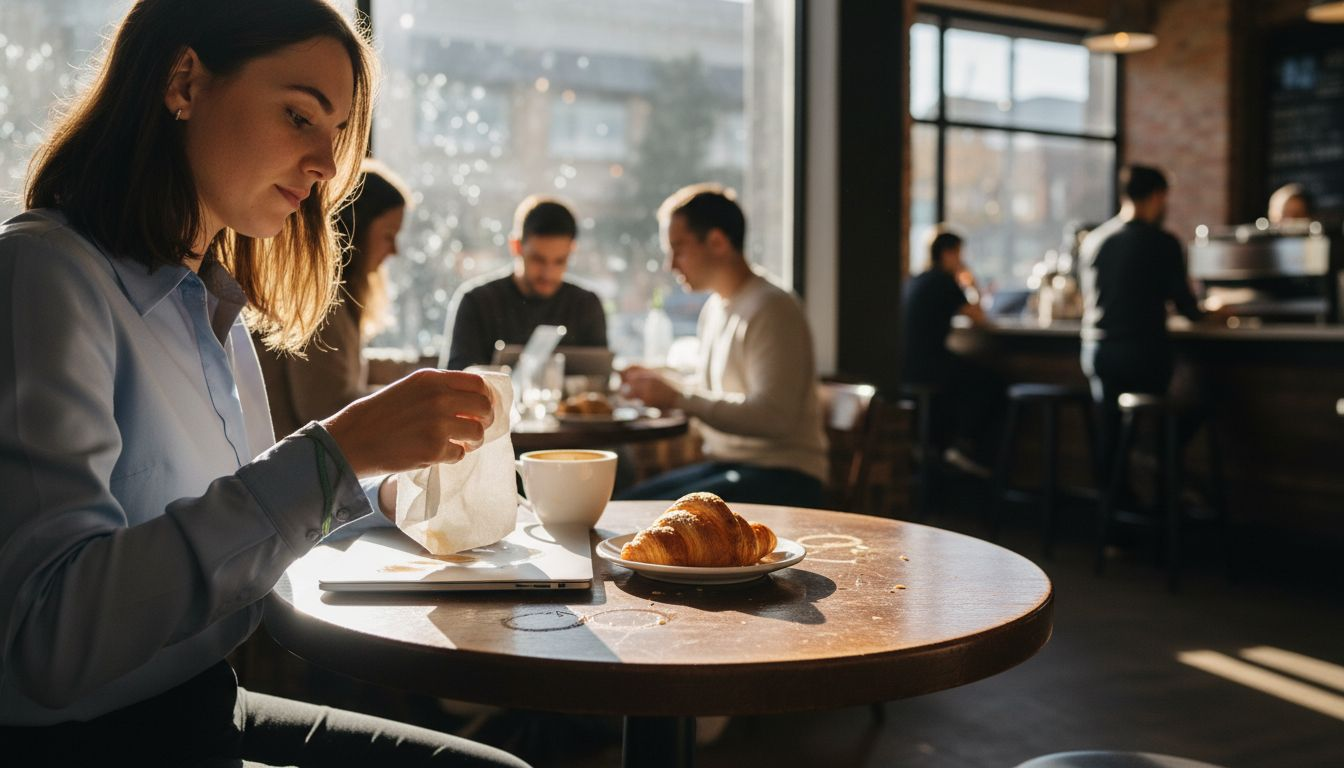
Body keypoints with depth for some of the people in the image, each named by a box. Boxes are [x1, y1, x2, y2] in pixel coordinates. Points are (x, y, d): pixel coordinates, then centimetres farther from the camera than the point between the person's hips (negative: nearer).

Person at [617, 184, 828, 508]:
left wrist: (679, 397, -19)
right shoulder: (714, 309, 16)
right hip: (725, 463, 9)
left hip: (784, 478, -9)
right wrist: (660, 383, 9)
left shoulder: (772, 309, -13)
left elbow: (774, 416, -22)